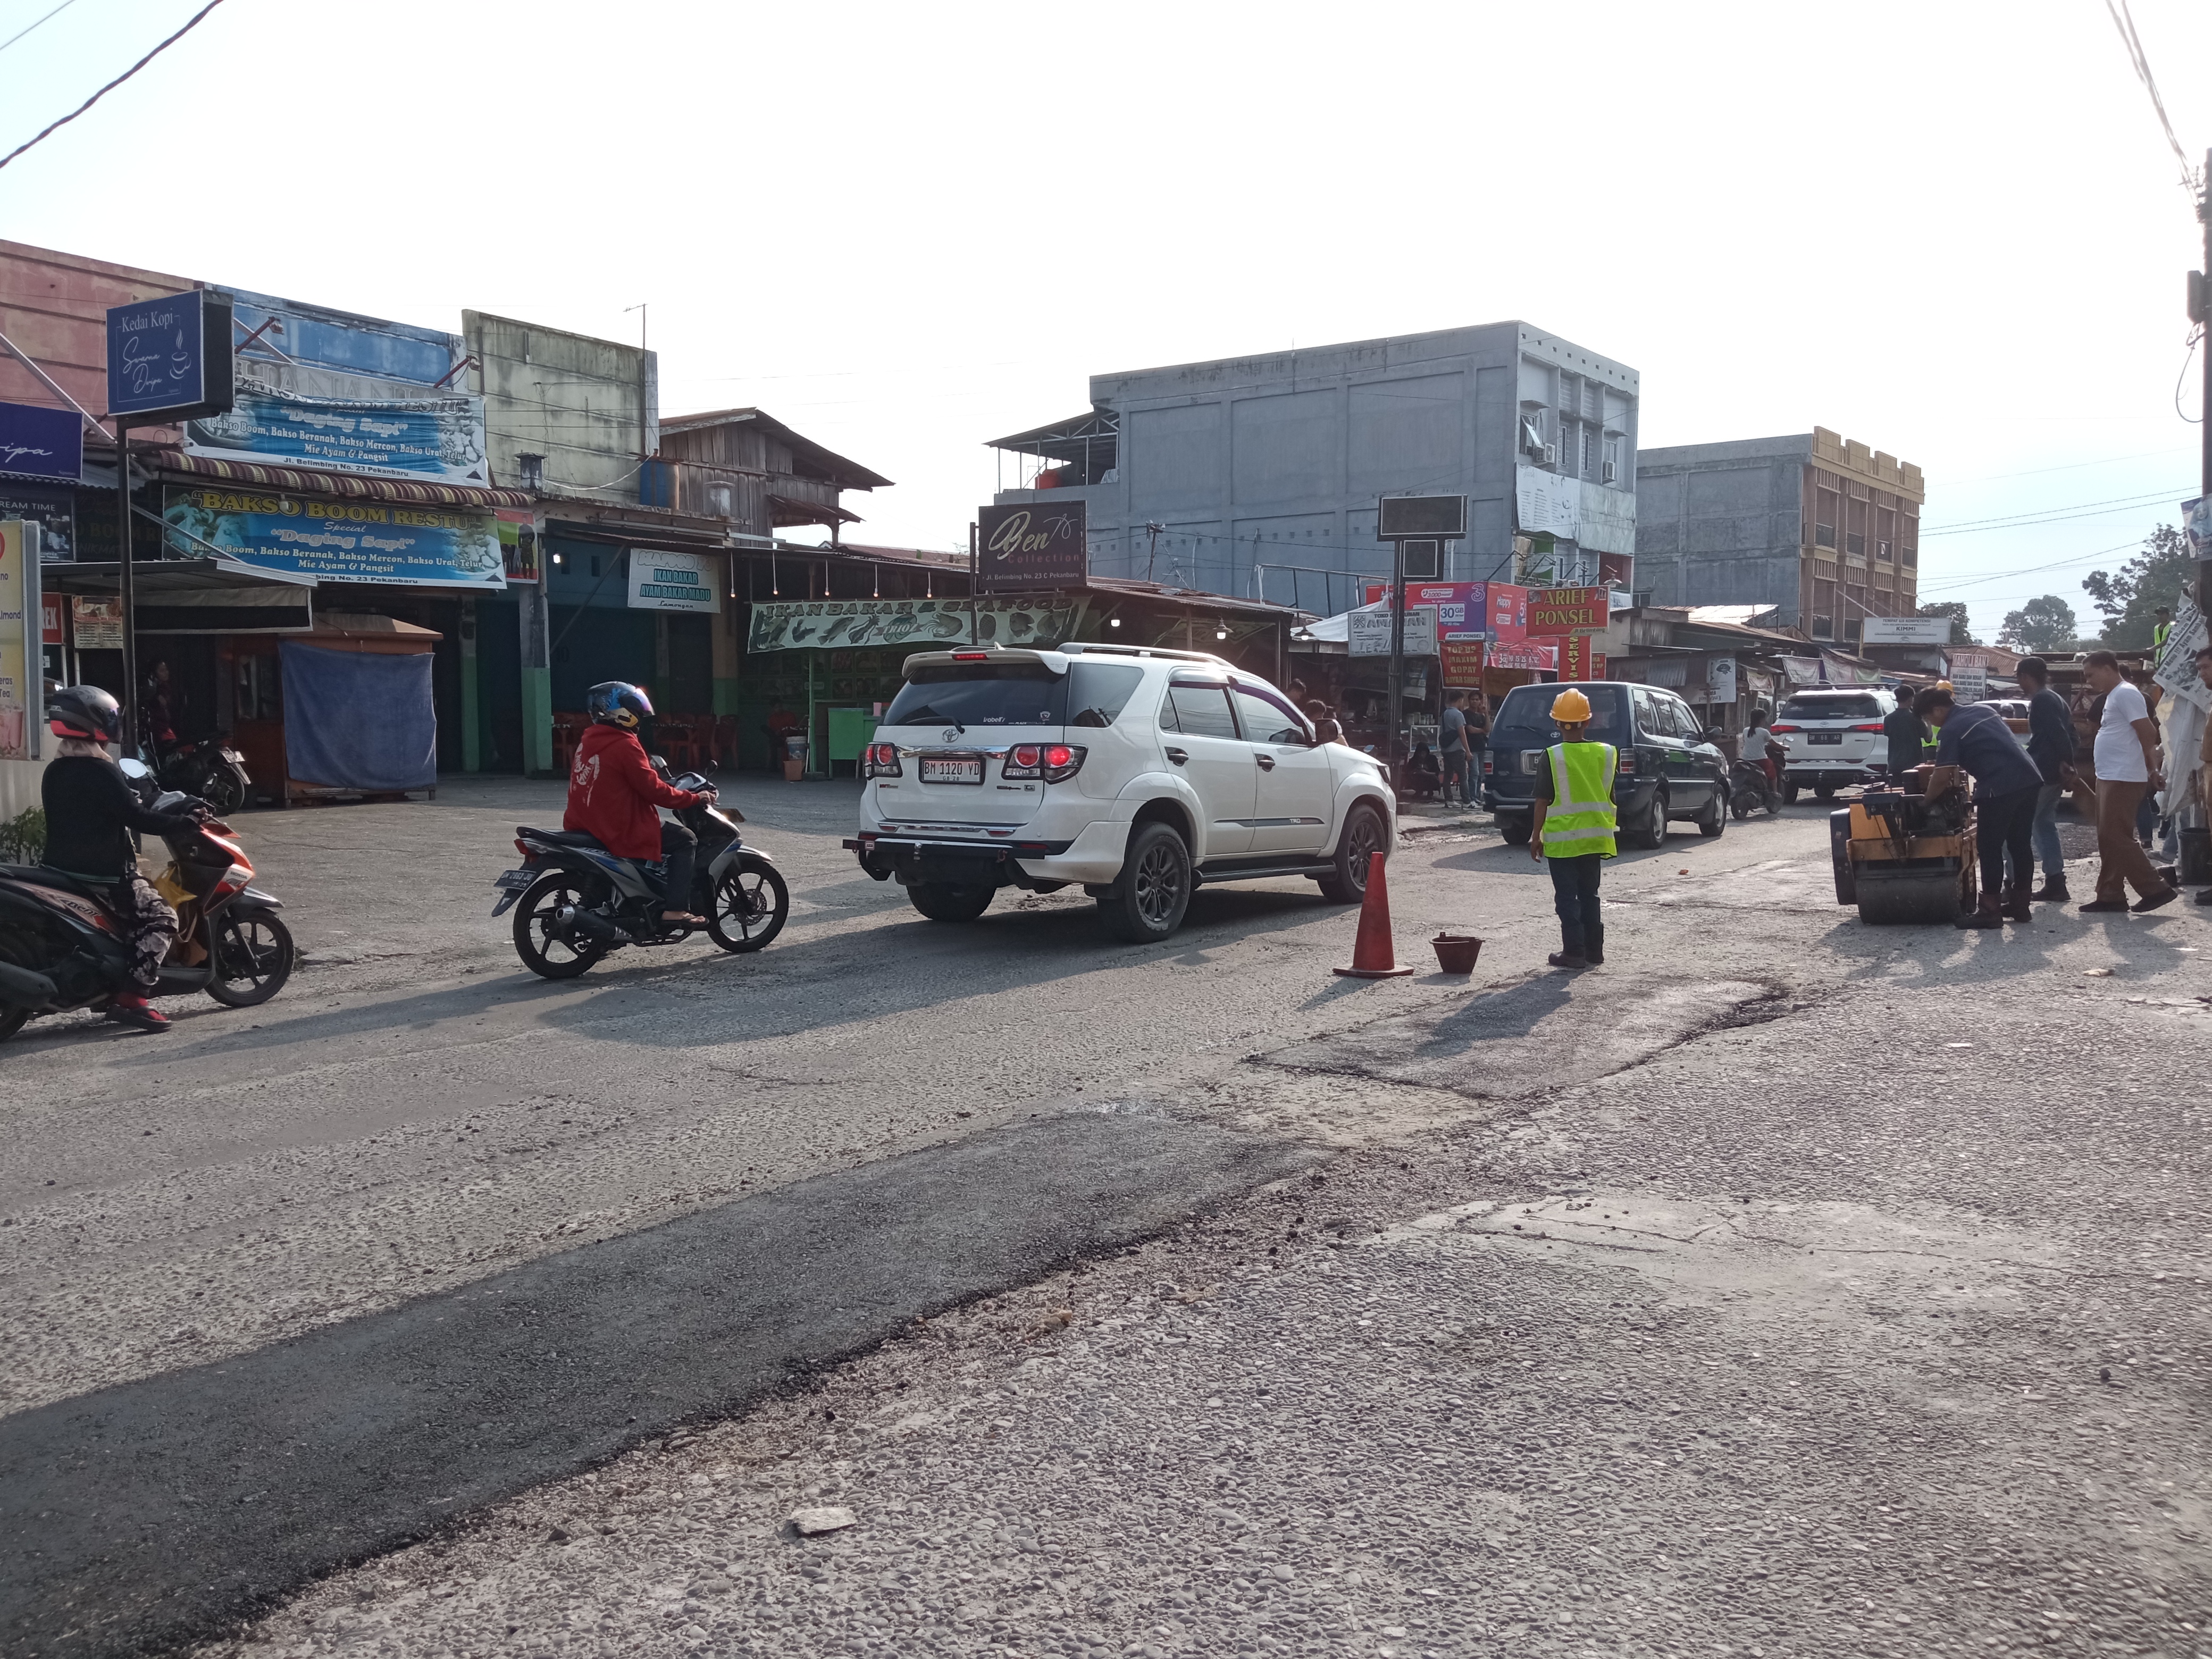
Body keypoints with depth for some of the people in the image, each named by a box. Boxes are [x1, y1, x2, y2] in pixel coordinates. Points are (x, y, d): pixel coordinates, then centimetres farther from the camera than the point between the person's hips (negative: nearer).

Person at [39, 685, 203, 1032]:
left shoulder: (53, 772, 10)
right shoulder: (102, 772, -17)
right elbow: (137, 818, -20)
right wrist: (186, 821, -11)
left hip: (59, 869, 9)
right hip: (102, 877, -9)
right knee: (161, 918, -3)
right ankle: (133, 997, -17)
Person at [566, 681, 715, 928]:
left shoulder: (588, 741, 10)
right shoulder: (625, 745, -17)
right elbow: (653, 790, -16)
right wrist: (694, 798, -6)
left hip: (587, 826, 10)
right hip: (622, 832, -10)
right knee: (686, 840, 0)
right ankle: (675, 909, -10)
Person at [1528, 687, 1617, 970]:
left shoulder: (1553, 756, -12)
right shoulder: (1606, 753, 0)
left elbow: (1543, 800, -10)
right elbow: (1610, 796, 11)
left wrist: (1536, 834, -4)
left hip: (1562, 838, -4)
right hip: (1594, 836, 4)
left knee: (1567, 898, 1)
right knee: (1589, 895, 16)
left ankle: (1574, 952, 0)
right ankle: (1594, 950, 19)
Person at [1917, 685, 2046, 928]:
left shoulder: (1950, 730, -5)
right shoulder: (1984, 709, 20)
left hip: (2001, 787, -9)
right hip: (2030, 779, 9)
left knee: (1989, 847, 0)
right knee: (2019, 845, 16)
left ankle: (1990, 911, 0)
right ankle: (2019, 905, 23)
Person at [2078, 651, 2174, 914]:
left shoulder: (2126, 694, -13)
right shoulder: (2113, 696, 18)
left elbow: (2148, 733, -19)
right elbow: (2147, 735, 21)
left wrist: (2152, 769, -13)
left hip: (2123, 779, -11)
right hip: (2110, 778, 11)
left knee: (2116, 838, -11)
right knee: (2109, 840, 10)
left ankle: (2154, 890, -6)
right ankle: (2110, 896, 14)